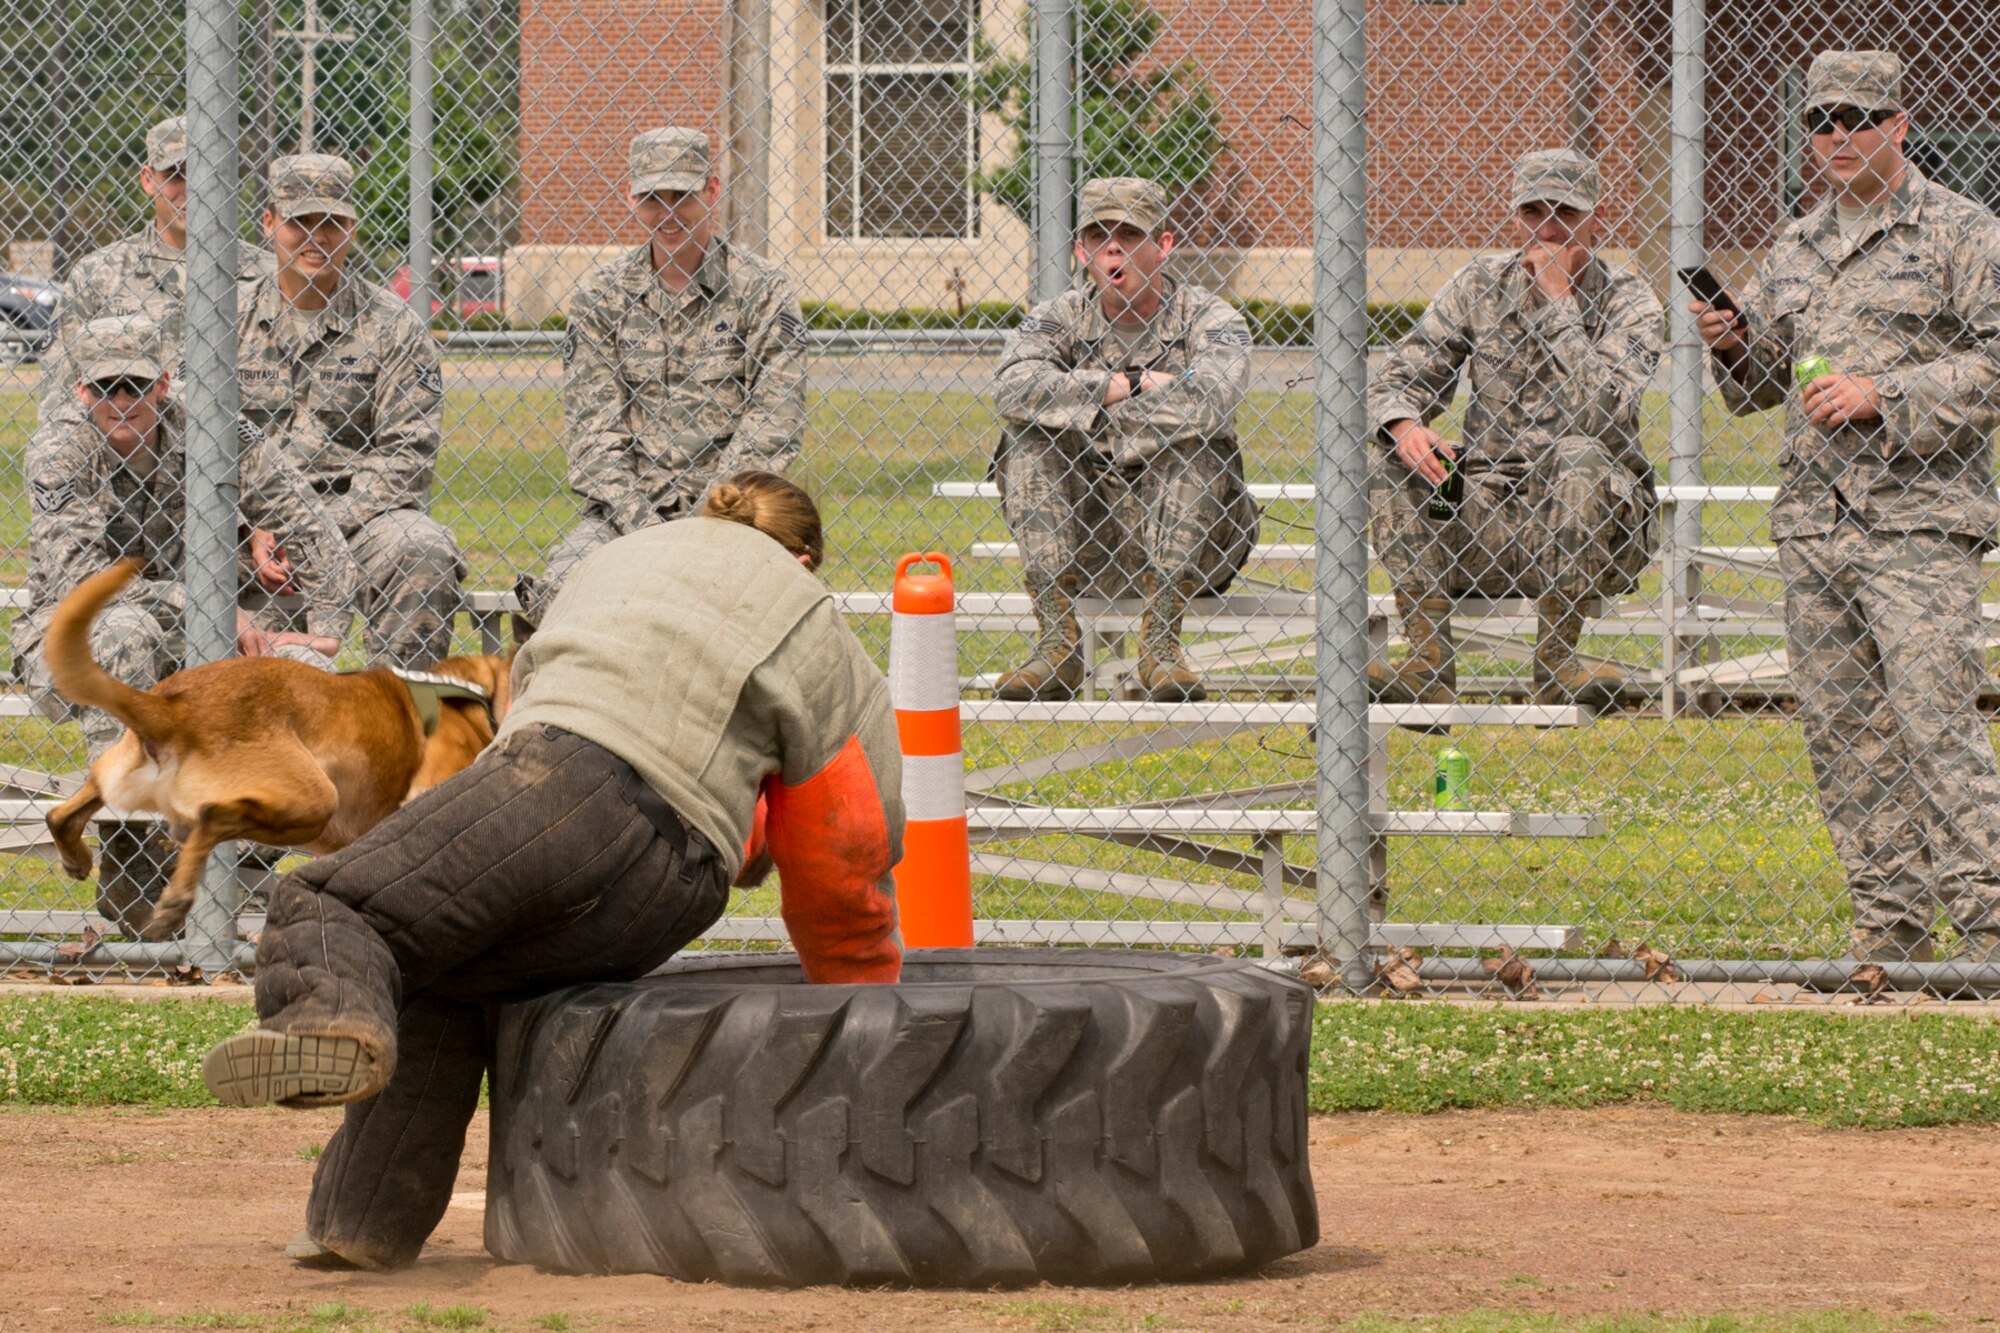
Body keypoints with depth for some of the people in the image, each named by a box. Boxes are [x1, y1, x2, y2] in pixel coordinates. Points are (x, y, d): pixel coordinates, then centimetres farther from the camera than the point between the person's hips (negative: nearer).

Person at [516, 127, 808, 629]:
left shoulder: (761, 290, 6)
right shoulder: (601, 295, 12)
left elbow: (771, 427, -2)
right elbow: (592, 428, 4)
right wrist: (641, 523, -12)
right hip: (625, 508, 2)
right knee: (556, 590, -29)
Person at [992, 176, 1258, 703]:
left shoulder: (1208, 318, -5)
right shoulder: (1062, 318, 2)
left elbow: (1210, 401, -29)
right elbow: (1014, 387, -21)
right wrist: (1131, 384, -21)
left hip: (1193, 539, -2)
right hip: (1087, 534, 2)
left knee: (1194, 441, -28)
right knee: (1025, 430, -18)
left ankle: (1160, 641, -26)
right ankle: (1058, 643, -24)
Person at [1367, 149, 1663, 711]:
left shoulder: (1627, 302, -6)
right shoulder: (1480, 284, 5)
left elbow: (1598, 411, -23)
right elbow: (1396, 378, 4)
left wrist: (1558, 301, -19)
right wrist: (1402, 424, -20)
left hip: (1595, 526, -3)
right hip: (1489, 521, 3)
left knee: (1580, 458, -34)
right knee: (1393, 467, -19)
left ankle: (1555, 664, -25)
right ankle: (1428, 669, -22)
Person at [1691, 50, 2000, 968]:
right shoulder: (1794, 249, 18)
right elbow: (1766, 381, 24)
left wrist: (1884, 395, -15)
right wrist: (1733, 345, 2)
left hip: (1917, 517, -6)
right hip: (1812, 518, 6)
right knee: (1842, 734, 5)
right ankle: (1890, 932, 12)